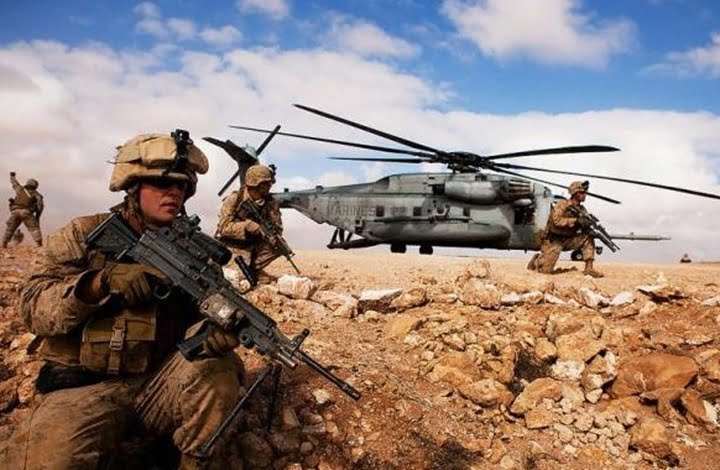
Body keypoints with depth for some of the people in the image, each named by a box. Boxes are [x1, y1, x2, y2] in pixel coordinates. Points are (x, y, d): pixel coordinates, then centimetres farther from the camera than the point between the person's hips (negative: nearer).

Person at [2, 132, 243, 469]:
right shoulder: (86, 234, 0)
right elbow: (32, 305, -7)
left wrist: (218, 327, -21)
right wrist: (101, 282, -25)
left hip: (162, 380, 3)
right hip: (86, 385, -2)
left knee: (218, 368, -26)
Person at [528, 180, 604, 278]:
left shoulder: (582, 209, 5)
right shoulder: (562, 204, -14)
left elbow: (585, 225, 2)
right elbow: (557, 220, -29)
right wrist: (576, 220, -34)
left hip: (568, 240, 6)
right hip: (553, 240, -6)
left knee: (588, 238, -15)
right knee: (547, 270, -16)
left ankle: (588, 268, -11)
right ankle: (537, 259, 18)